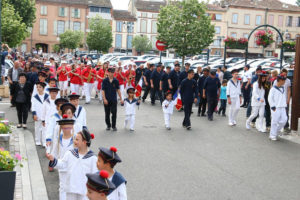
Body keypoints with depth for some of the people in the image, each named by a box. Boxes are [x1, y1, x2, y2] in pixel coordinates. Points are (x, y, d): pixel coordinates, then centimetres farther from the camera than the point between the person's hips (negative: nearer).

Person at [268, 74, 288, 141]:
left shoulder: (283, 88, 14)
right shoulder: (273, 89, -8)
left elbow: (284, 97, 21)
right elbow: (270, 98, -9)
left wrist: (285, 106, 14)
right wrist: (273, 107, -12)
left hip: (282, 108, 6)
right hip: (275, 108, -6)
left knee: (284, 120, -2)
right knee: (275, 121, -4)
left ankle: (276, 131, 18)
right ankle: (272, 135, 6)